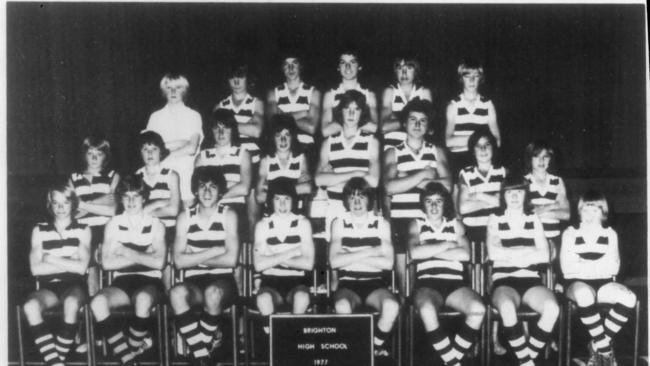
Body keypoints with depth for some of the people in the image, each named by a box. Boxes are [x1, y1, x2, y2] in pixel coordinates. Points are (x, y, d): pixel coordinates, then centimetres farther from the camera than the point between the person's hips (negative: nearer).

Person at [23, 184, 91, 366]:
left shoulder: (82, 230, 8)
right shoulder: (39, 231, 12)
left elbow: (81, 267, -3)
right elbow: (36, 268, 1)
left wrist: (51, 259, -2)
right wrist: (70, 263, -3)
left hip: (74, 285, -2)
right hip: (49, 285, 2)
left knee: (71, 303, -37)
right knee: (30, 306, -32)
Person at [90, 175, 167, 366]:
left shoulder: (155, 225, 7)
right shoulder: (114, 224, 11)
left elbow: (158, 262, -7)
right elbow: (106, 263, -1)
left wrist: (127, 253, -5)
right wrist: (142, 257, -5)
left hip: (149, 281, -2)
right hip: (122, 281, 2)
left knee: (143, 299, -38)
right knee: (98, 302, -30)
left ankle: (133, 347, -8)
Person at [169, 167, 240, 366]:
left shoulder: (228, 216, 1)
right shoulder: (185, 217, 7)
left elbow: (231, 259, -9)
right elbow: (179, 261, -3)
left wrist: (195, 258, -4)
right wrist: (215, 250, -9)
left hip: (223, 280, -2)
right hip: (195, 281, 2)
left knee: (213, 293, -37)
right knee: (176, 293, -32)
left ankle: (202, 348, -13)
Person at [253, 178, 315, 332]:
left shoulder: (303, 223, 6)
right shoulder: (263, 225, 7)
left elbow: (308, 263, -4)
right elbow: (258, 265, -6)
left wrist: (275, 259, -5)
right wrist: (290, 253, -8)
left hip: (297, 280, 0)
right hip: (271, 280, 0)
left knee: (301, 297, -35)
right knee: (263, 299, -34)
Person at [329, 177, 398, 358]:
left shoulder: (381, 224, 8)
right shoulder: (339, 223, 6)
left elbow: (388, 262, -4)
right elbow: (334, 261, -7)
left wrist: (351, 255, -6)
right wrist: (369, 252, -9)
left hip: (375, 284, 1)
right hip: (348, 283, -1)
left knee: (392, 306, -32)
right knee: (342, 307, -36)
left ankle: (376, 347, -6)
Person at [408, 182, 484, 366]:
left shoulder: (455, 224, 21)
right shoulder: (416, 225, 18)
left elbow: (465, 254, 3)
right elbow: (414, 252, -3)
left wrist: (429, 251, 1)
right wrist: (448, 245, 1)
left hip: (455, 283, 2)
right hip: (427, 283, -2)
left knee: (478, 309, -31)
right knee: (426, 310, -38)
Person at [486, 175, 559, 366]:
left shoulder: (534, 219, 17)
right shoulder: (495, 219, 12)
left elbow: (545, 255, 5)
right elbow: (493, 253, -4)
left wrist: (509, 254, -3)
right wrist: (529, 251, -2)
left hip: (531, 281, 2)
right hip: (504, 281, -2)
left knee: (552, 308, -31)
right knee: (507, 307, -38)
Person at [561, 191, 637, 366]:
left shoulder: (610, 234, 16)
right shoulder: (570, 233, 10)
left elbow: (613, 267, 2)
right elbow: (567, 267, -3)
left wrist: (583, 265, -8)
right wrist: (598, 266, -5)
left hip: (603, 283, 3)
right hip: (576, 282, -3)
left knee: (629, 298, -29)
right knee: (584, 294, -40)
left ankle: (597, 346, -14)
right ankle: (605, 350, -24)